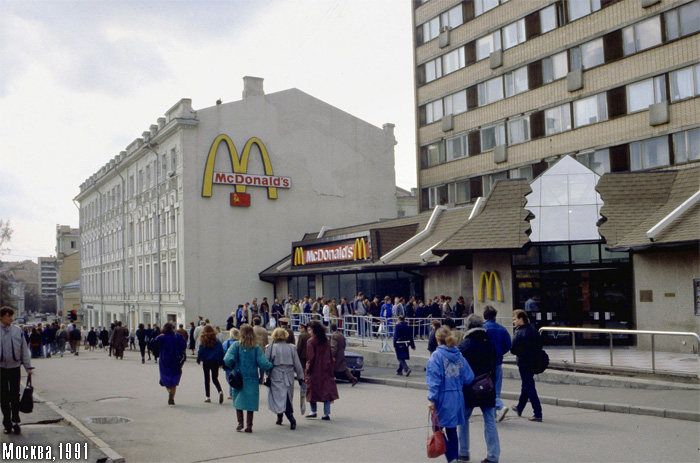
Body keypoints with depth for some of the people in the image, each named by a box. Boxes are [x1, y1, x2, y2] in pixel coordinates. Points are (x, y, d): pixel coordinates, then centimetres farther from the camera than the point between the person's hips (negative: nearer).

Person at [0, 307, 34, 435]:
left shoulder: (17, 331, 1)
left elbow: (24, 349, 5)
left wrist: (28, 367, 2)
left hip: (15, 368, 0)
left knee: (15, 397, 3)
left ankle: (15, 422, 11)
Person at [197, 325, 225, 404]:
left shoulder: (203, 342, -9)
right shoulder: (217, 341, -3)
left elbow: (200, 352, -7)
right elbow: (221, 352, 0)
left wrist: (198, 360, 9)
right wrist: (221, 362, 10)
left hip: (206, 362, -2)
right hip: (215, 362, 2)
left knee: (206, 379, 11)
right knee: (215, 379, 12)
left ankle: (207, 397, 13)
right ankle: (220, 391, -14)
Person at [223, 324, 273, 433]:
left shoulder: (236, 345, -7)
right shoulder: (256, 348, -5)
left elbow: (228, 360, -16)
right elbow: (263, 364, -12)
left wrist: (232, 368, 4)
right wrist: (272, 365, 7)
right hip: (252, 379, 0)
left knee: (238, 401, 15)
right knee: (250, 402, 9)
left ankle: (240, 422, 4)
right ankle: (249, 425, 9)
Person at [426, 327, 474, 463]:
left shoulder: (436, 356, -11)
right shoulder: (459, 355, 4)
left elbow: (434, 379, -15)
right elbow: (468, 377, 4)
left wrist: (431, 399, -13)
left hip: (443, 398, -5)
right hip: (457, 398, 6)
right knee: (452, 430, 16)